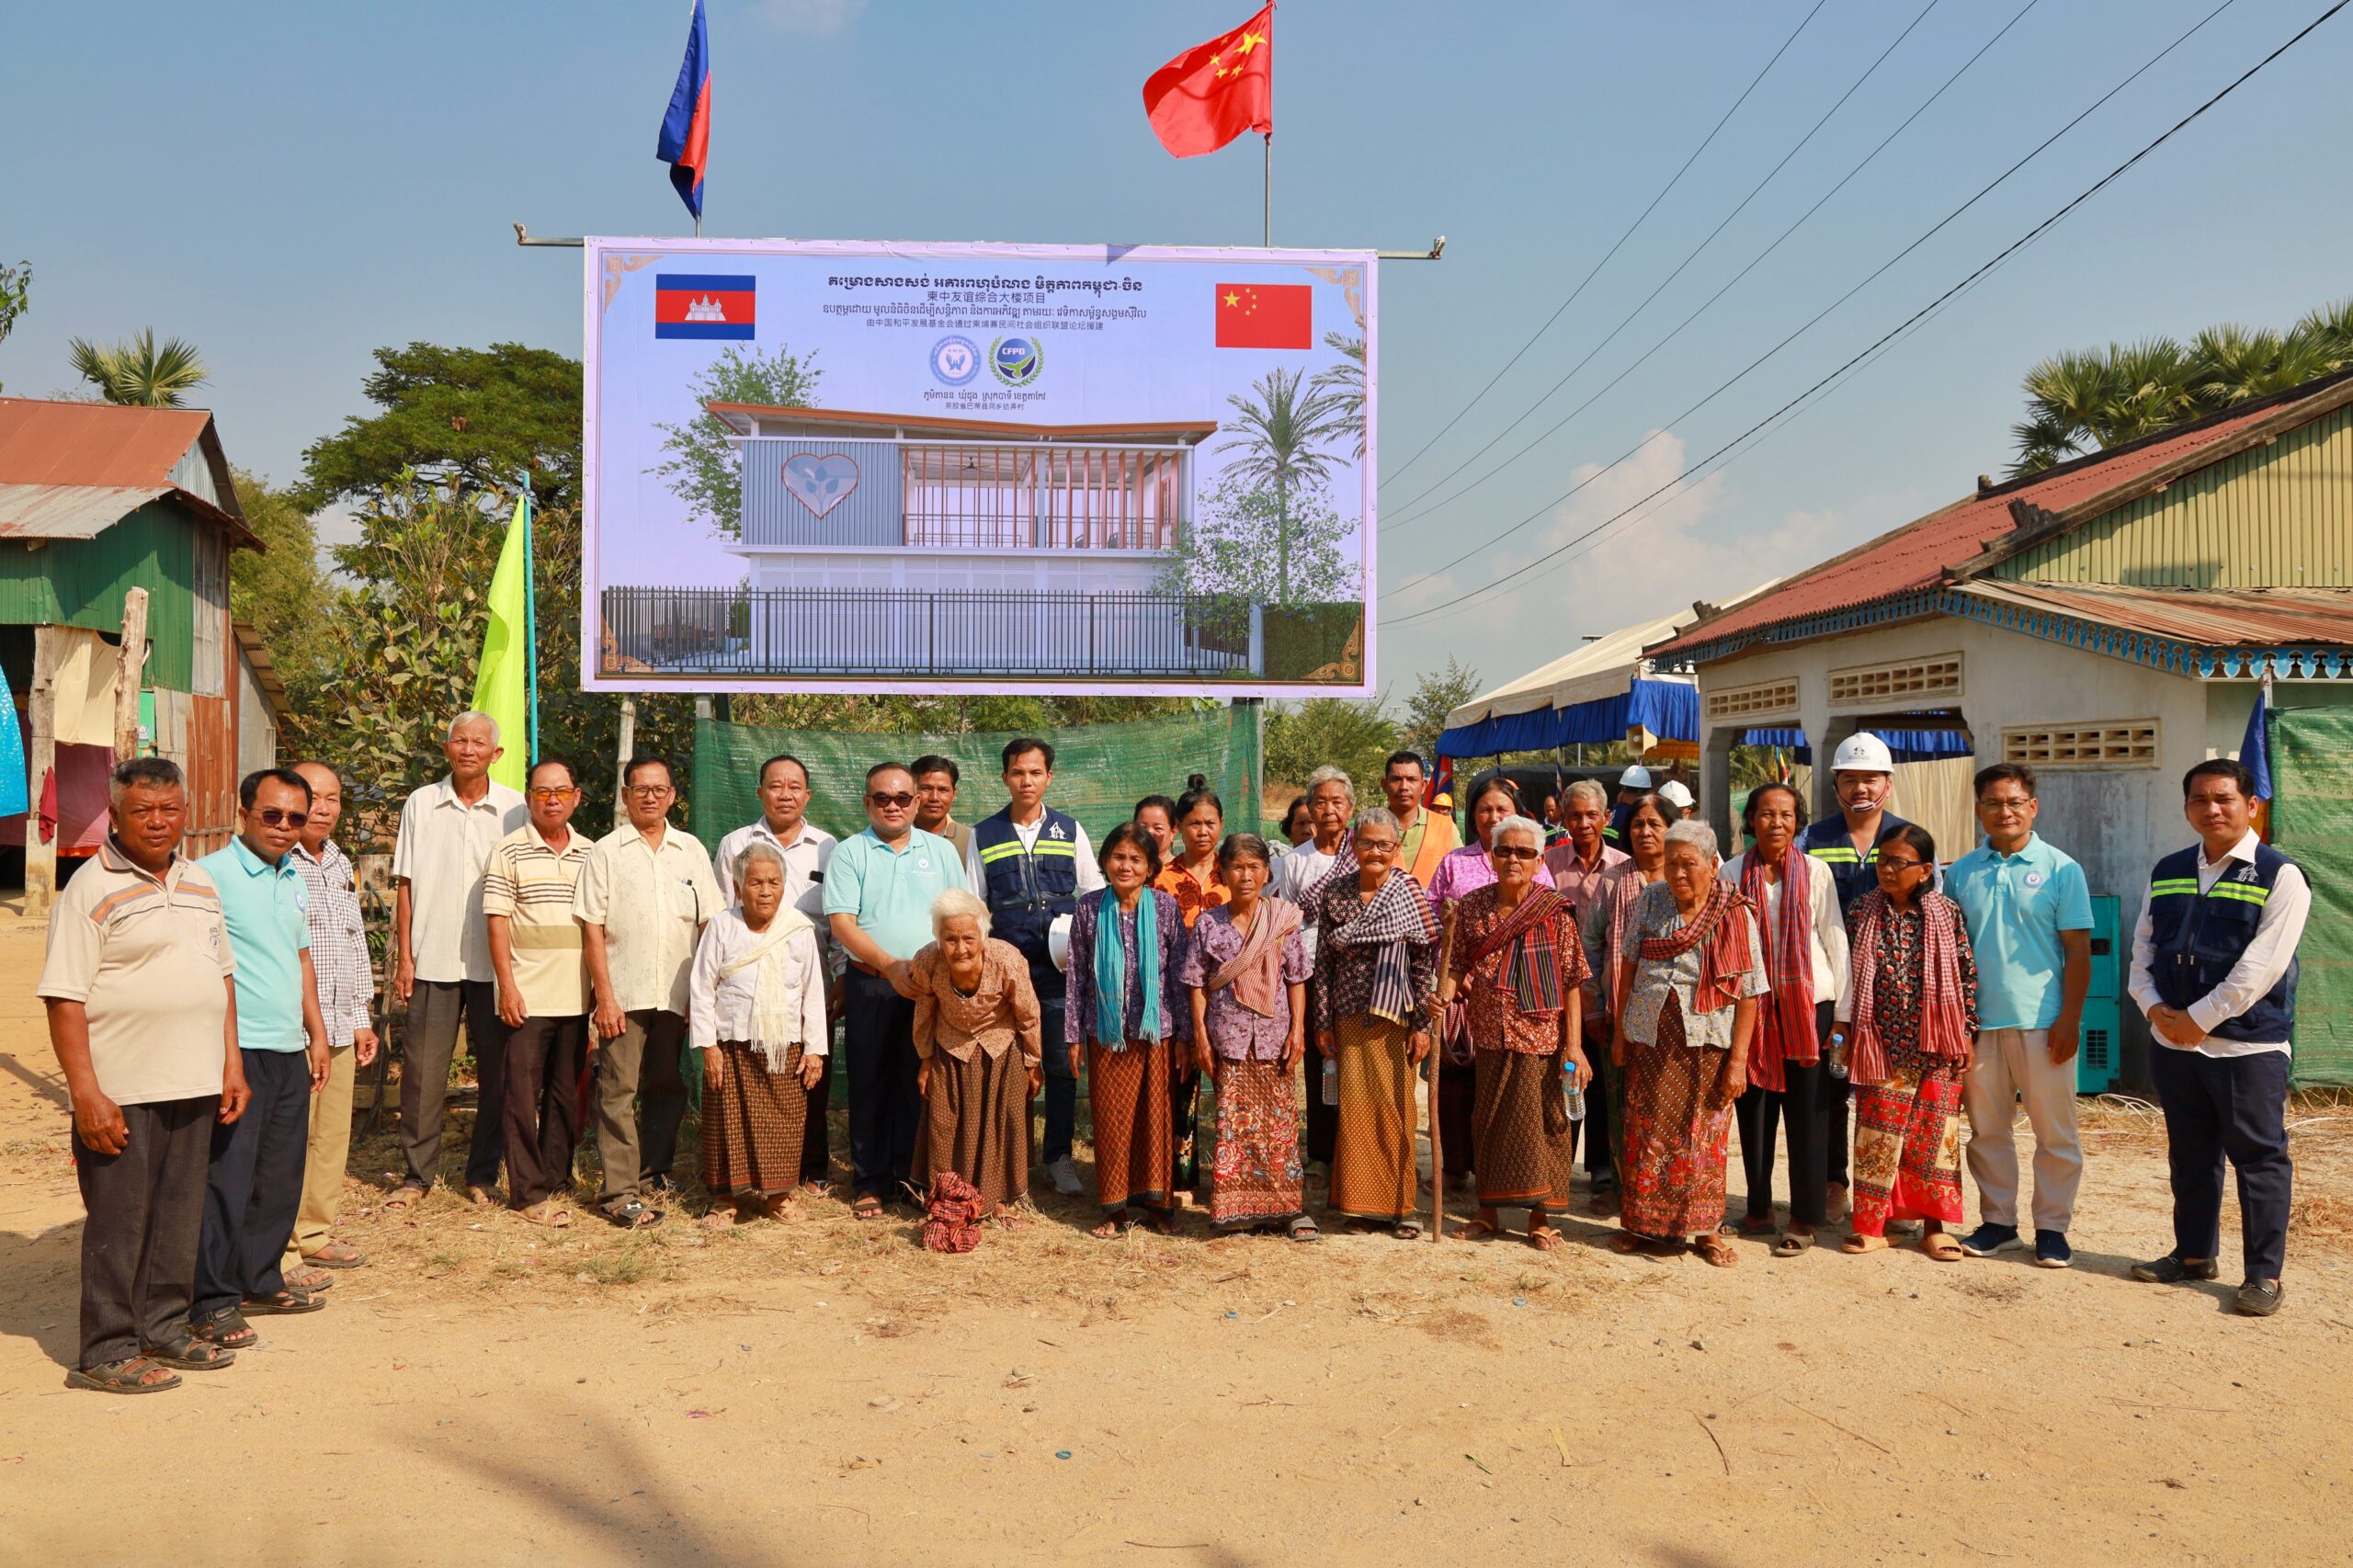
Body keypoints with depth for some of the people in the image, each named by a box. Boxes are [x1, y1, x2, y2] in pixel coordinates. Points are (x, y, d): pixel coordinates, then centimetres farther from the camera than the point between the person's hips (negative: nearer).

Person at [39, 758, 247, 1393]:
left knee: (180, 1215, 14)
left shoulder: (200, 883, 13)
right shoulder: (92, 888, -9)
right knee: (118, 1221, 2)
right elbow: (64, 998, -13)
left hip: (196, 1084, 6)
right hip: (122, 1093, -6)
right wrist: (85, 1094, -18)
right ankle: (106, 1353, 13)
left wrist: (232, 1064, 13)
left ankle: (165, 1328, 26)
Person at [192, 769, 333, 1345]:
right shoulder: (212, 875, -10)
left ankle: (260, 1282, 26)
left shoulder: (294, 880, 15)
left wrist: (317, 1033, 22)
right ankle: (212, 1304, 6)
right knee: (227, 1178, -3)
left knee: (281, 1176, 14)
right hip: (237, 1050, -8)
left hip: (290, 1050, 8)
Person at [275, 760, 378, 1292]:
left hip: (339, 1027, 8)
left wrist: (363, 1018, 21)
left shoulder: (341, 865, 16)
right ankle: (281, 1252, 5)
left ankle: (316, 1233, 26)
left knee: (333, 1134, 13)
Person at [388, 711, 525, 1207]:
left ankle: (483, 1174, 16)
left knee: (495, 1071, 5)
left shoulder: (515, 809, 2)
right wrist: (404, 956, 0)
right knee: (423, 1069, 2)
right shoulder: (421, 804, 5)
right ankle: (417, 1173, 14)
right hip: (433, 958, 0)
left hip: (496, 961, 0)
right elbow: (405, 883, 6)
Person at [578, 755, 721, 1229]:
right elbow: (592, 928, -3)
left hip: (677, 994, 3)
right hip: (624, 994, -3)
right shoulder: (606, 852, 1)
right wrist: (605, 997, -9)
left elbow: (709, 924, 9)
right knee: (618, 1091, -2)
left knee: (668, 1090, 12)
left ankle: (653, 1174, 26)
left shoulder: (691, 850, 9)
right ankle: (618, 1192, 2)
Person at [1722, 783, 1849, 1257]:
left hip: (1808, 1000, -2)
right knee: (1753, 1108, 7)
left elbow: (1835, 939, 1)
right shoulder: (1733, 873, 4)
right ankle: (1759, 1209, 21)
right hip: (1752, 1003, 2)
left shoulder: (1816, 871, 0)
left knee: (1807, 1110, 0)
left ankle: (1804, 1218, 9)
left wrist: (1843, 1010, -2)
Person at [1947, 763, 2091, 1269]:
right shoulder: (1960, 872, 7)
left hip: (2042, 1021, -3)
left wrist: (2069, 1019, -9)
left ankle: (2052, 1227, 16)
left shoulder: (2060, 869, -1)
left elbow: (2078, 951, -3)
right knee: (1987, 1130, 10)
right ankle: (1997, 1220, 22)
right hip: (1979, 1021, 3)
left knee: (2055, 1133, 5)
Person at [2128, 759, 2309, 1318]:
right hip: (2173, 1042, 6)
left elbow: (2259, 967, -15)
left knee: (2259, 1158, 2)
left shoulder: (2280, 876, -8)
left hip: (2248, 1045, -5)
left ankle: (2265, 1273, 12)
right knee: (2190, 1155, 16)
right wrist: (2155, 1008, -6)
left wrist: (2198, 1019, -15)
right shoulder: (2167, 873, 9)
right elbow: (2142, 949, 11)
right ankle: (2194, 1254, 28)